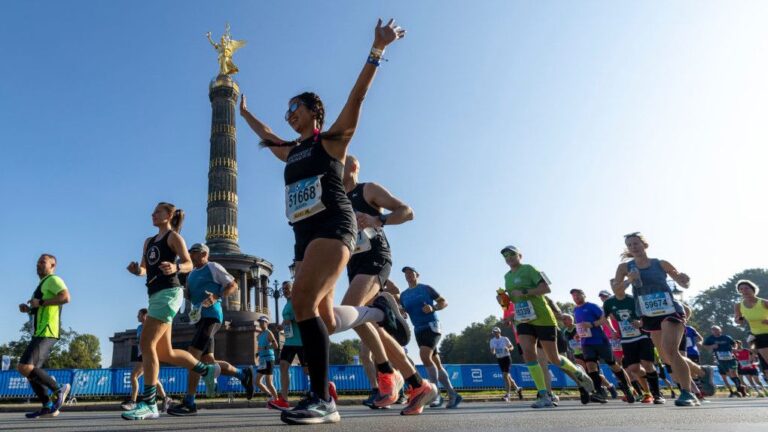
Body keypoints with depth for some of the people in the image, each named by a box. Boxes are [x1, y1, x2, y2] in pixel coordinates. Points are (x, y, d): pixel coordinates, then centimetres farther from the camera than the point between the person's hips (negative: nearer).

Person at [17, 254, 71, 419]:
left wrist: (40, 302, -18)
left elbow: (65, 297, -22)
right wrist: (27, 309, 14)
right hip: (40, 333, 10)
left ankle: (58, 389, -9)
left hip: (46, 333, -10)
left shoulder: (53, 279, -3)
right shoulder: (43, 284, 28)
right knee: (30, 370, 7)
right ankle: (48, 407, 8)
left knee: (24, 368, -19)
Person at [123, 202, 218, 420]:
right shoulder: (149, 241, 22)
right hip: (155, 295, 8)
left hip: (168, 293, -8)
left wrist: (175, 267, -30)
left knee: (146, 344, -14)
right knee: (165, 353, 9)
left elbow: (189, 264, -9)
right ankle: (207, 371, 24)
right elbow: (144, 268, 18)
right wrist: (137, 270, -5)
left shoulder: (174, 236, 0)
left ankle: (148, 404, -10)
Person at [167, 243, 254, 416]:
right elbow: (188, 295, 23)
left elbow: (233, 285, -4)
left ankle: (189, 404, -14)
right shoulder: (192, 274, 22)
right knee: (208, 362, 6)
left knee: (193, 356, -17)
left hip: (211, 316, -9)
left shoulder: (213, 267, -1)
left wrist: (216, 296, -20)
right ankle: (243, 374, 22)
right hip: (200, 318, 9)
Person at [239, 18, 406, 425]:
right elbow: (265, 135, 44)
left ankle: (322, 399, -24)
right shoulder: (290, 152, 24)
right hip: (304, 235, 7)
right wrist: (244, 112, 57)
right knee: (322, 317, 4)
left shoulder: (331, 139, 6)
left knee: (303, 300, -25)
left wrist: (377, 50, -10)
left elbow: (356, 98, -4)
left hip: (333, 226, -7)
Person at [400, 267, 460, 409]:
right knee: (436, 364, 3)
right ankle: (453, 395, 11)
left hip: (432, 326, -5)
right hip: (418, 330, 5)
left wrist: (433, 308, -15)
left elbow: (444, 302, 2)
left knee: (425, 355, -26)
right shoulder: (403, 295, 15)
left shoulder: (426, 288, 3)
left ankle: (435, 393, -16)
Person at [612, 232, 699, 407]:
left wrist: (685, 279, -16)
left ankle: (687, 393, -16)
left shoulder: (661, 264, -1)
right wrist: (629, 280, -23)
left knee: (670, 350, -23)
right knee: (666, 358, 13)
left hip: (671, 311, -4)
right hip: (649, 316, 4)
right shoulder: (625, 267, 3)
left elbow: (684, 284, 7)